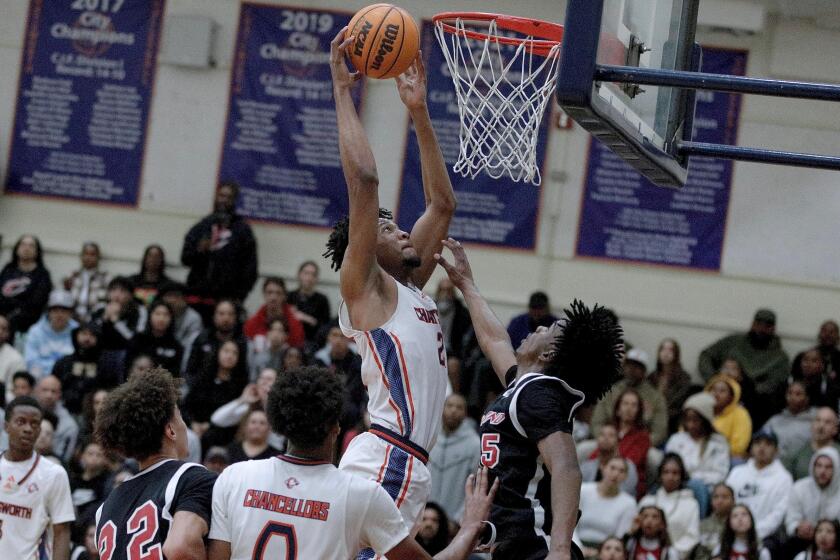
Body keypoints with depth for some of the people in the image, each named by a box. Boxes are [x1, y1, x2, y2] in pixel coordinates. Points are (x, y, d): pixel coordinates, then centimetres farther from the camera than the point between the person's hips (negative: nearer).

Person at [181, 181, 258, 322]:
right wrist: (199, 251, -11)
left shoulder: (243, 230, 7)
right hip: (198, 296, 2)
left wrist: (240, 296, -6)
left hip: (225, 299, -2)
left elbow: (249, 268, 3)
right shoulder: (202, 226, 14)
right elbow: (185, 259, 11)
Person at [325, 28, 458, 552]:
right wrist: (343, 90, -5)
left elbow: (442, 204, 28)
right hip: (385, 460, -9)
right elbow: (364, 179, -10)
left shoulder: (409, 287, 22)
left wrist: (419, 111, 25)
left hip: (408, 468, 9)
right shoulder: (364, 287, 0)